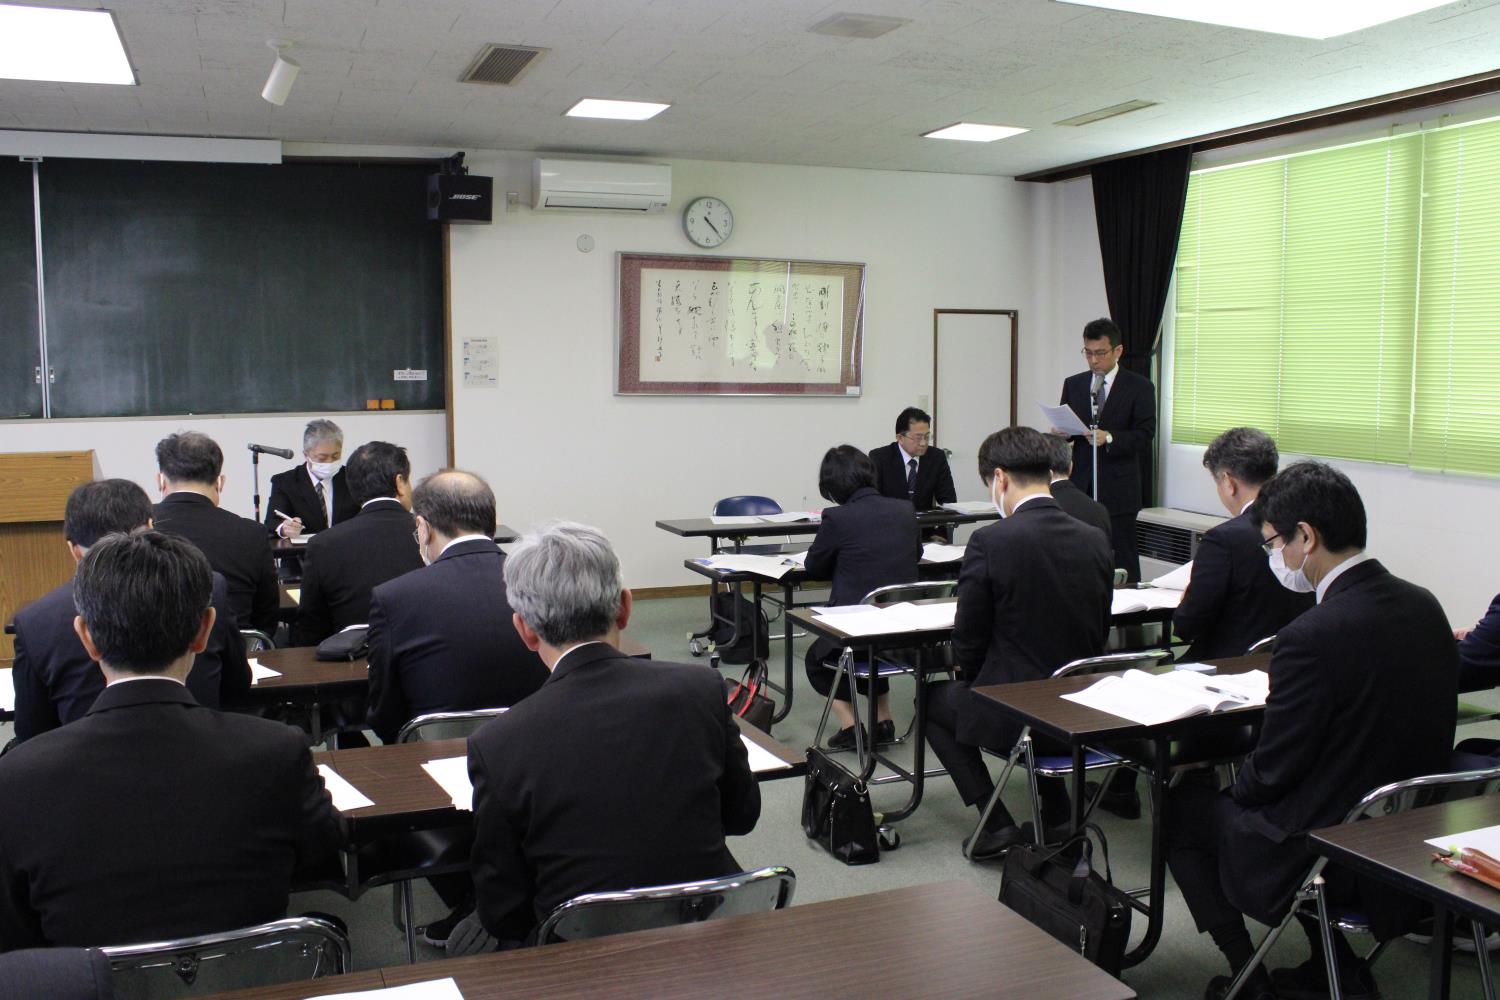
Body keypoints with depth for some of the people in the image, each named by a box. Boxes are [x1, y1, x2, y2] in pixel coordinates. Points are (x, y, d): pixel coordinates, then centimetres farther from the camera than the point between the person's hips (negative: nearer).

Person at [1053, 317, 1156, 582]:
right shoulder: (1073, 384, 13)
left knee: (1122, 565, -2)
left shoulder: (1139, 387, 1)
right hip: (1079, 487, 3)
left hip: (1118, 490, -3)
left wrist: (1109, 438, -22)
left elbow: (1144, 439, -6)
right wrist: (1060, 432, -9)